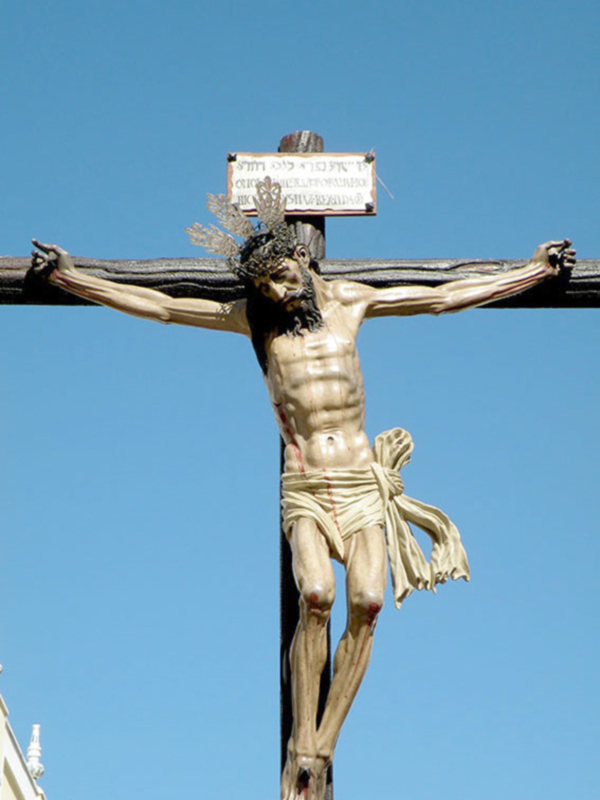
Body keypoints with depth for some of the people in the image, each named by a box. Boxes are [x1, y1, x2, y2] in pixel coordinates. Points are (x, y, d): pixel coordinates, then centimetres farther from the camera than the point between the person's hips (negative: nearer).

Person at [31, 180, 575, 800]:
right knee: (316, 594, -26)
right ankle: (301, 748, -20)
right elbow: (160, 306, 10)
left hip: (363, 482, 1)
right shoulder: (254, 318, 10)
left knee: (367, 601, -20)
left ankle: (324, 746, -15)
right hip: (304, 488, -1)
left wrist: (534, 271, 21)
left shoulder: (349, 302, 13)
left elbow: (446, 296, 18)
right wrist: (73, 279, 7)